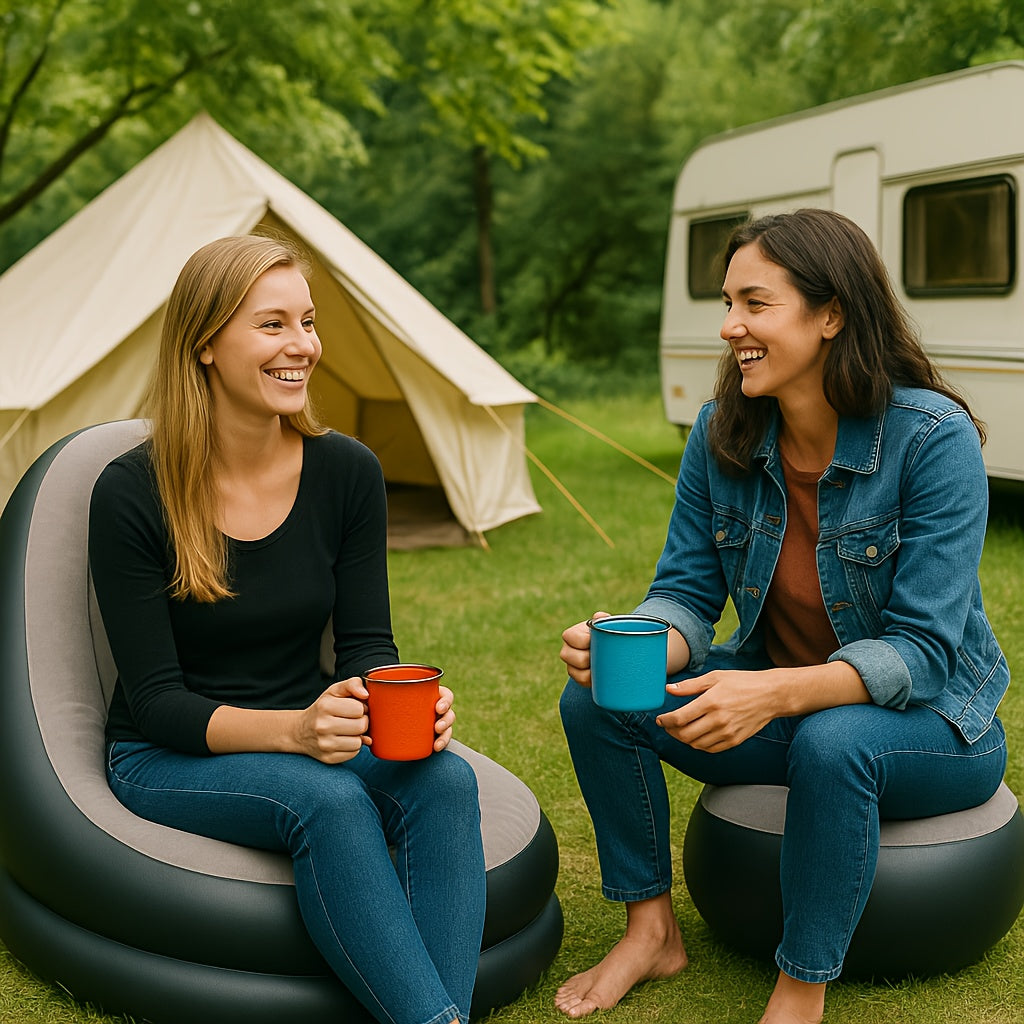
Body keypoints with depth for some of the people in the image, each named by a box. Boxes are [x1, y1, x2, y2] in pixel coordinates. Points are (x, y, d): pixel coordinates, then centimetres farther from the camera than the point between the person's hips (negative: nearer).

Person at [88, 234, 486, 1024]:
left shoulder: (348, 472, -5)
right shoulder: (131, 493, -15)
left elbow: (366, 642, -1)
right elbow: (156, 700, -14)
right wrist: (291, 730, -32)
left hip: (309, 741, 4)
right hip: (168, 759, -3)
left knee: (444, 779, -28)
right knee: (327, 798, -34)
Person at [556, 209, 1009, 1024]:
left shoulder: (933, 438, -23)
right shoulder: (722, 434, -8)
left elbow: (920, 650, -26)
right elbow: (687, 592, -5)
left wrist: (778, 692, -42)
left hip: (928, 721, -4)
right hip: (782, 709, 5)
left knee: (832, 741, -38)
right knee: (597, 702, -15)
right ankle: (653, 931, 2)